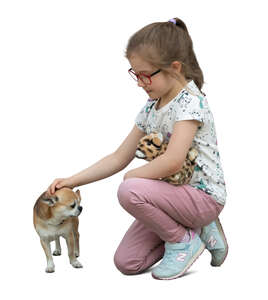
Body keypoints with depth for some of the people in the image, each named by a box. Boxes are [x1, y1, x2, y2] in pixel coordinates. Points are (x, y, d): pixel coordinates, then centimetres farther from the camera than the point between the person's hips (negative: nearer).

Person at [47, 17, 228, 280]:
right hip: (171, 193, 9)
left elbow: (173, 162, -34)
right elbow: (119, 158, 9)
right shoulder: (151, 108, 7)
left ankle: (183, 240, -6)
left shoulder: (190, 101, -19)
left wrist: (131, 177, -17)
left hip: (204, 195, -8)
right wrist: (72, 181, 2)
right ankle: (196, 228, 14)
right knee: (126, 262, 2)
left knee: (129, 191, -30)